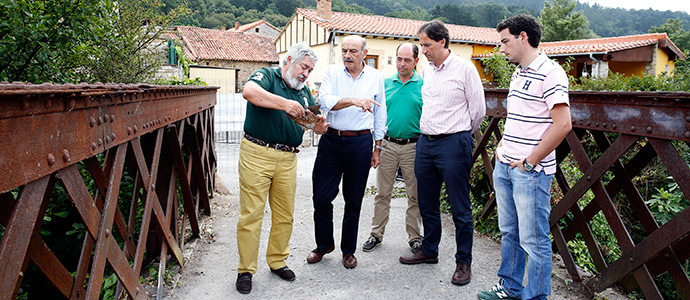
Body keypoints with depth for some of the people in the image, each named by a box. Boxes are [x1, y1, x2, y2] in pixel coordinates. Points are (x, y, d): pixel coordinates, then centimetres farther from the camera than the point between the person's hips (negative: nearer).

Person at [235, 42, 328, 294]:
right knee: (251, 214, -2)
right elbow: (249, 92, -22)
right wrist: (284, 103, -29)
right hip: (257, 154, -5)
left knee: (285, 215, 10)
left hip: (287, 159, 6)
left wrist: (321, 125, -7)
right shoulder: (267, 75, 1)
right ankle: (246, 270, 11)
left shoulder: (304, 91, 19)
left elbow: (315, 123, 17)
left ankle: (277, 261, 28)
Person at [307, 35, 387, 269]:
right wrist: (354, 101, -28)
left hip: (360, 142, 0)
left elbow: (380, 114, 12)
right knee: (321, 197, 3)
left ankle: (348, 250, 25)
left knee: (353, 200, 8)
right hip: (331, 139, 0)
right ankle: (324, 244, 26)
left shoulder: (376, 76, 7)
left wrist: (377, 148, 12)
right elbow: (324, 101, -13)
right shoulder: (332, 72, 4)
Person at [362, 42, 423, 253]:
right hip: (388, 145, 2)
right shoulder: (385, 83, 7)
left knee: (414, 195, 7)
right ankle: (376, 234, 21)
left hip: (413, 146, -2)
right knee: (382, 193, 8)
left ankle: (414, 237, 21)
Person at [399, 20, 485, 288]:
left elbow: (478, 109, -3)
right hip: (425, 144, 7)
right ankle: (429, 251, 32)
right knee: (427, 204, 15)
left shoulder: (464, 68, -7)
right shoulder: (426, 71, 13)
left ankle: (463, 262, 15)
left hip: (453, 143, -7)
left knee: (460, 209, 1)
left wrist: (460, 136, 8)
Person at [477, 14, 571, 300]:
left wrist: (529, 162, -17)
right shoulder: (517, 74, 15)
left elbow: (562, 125, -21)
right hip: (504, 167, 9)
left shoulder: (550, 73, -13)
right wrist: (501, 146, 13)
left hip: (531, 171, -9)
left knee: (533, 240, 2)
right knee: (509, 233, 18)